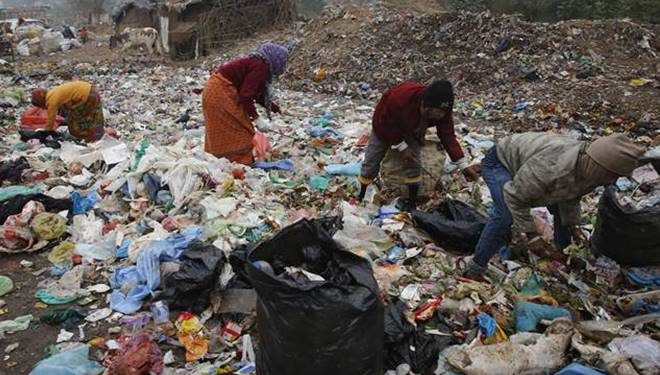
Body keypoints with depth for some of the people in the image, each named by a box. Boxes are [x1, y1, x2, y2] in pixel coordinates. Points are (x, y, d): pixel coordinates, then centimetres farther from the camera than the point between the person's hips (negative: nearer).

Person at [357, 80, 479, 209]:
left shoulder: (444, 111, -32)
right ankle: (361, 197, 25)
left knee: (414, 164, -12)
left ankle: (412, 205, 4)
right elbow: (385, 122, -30)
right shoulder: (400, 96, -45)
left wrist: (464, 165, -32)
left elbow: (448, 136, -25)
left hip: (411, 131, 3)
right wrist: (401, 146, -29)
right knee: (371, 163, 2)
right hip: (385, 127, -2)